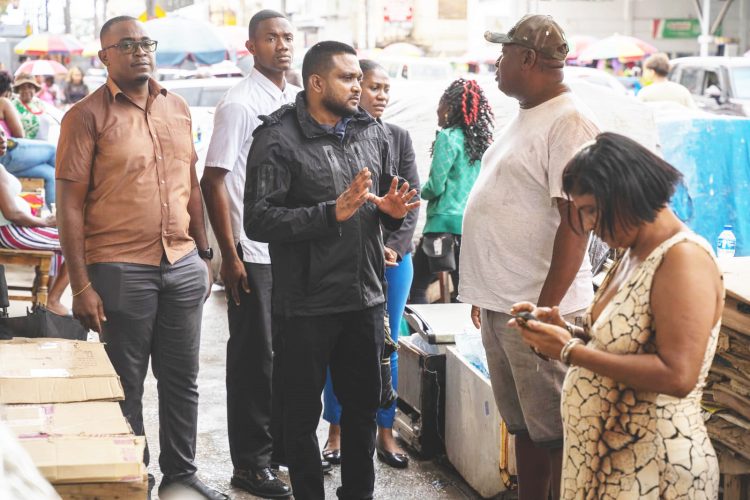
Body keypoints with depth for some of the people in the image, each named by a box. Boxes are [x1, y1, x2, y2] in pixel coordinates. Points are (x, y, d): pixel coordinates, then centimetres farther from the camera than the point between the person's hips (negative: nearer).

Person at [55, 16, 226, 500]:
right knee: (125, 386, 6)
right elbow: (70, 204, -9)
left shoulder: (178, 107, 10)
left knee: (182, 379, 13)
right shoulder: (87, 116, -7)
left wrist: (204, 253, 15)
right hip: (120, 272, -5)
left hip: (183, 266, 5)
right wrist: (81, 285, -13)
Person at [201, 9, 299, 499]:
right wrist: (230, 255, -14)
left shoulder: (300, 101, 10)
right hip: (254, 254, -6)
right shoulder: (238, 104, -9)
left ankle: (287, 444, 28)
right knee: (255, 358, 3)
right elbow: (214, 182, -11)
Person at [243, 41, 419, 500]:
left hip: (366, 299, 5)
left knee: (364, 405, 16)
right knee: (304, 412, 9)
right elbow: (258, 220, -18)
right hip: (307, 304, -5)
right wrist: (332, 212, -24)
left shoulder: (373, 134, 8)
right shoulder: (278, 139, -10)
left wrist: (392, 211, -4)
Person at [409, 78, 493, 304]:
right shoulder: (483, 140, 9)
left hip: (446, 223, -7)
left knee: (417, 286, 2)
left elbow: (435, 186, -13)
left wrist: (422, 192, 7)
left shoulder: (448, 137, -10)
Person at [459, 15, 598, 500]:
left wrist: (545, 308, -21)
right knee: (524, 426, 16)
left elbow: (575, 223, -19)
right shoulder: (525, 117, 15)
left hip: (536, 308, -9)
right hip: (500, 304, 9)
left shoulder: (569, 123, -14)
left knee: (554, 433, -1)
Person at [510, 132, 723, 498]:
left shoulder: (684, 260, -20)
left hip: (653, 469, -9)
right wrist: (565, 331, -2)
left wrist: (570, 352, -23)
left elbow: (677, 376, -28)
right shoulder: (635, 253, 8)